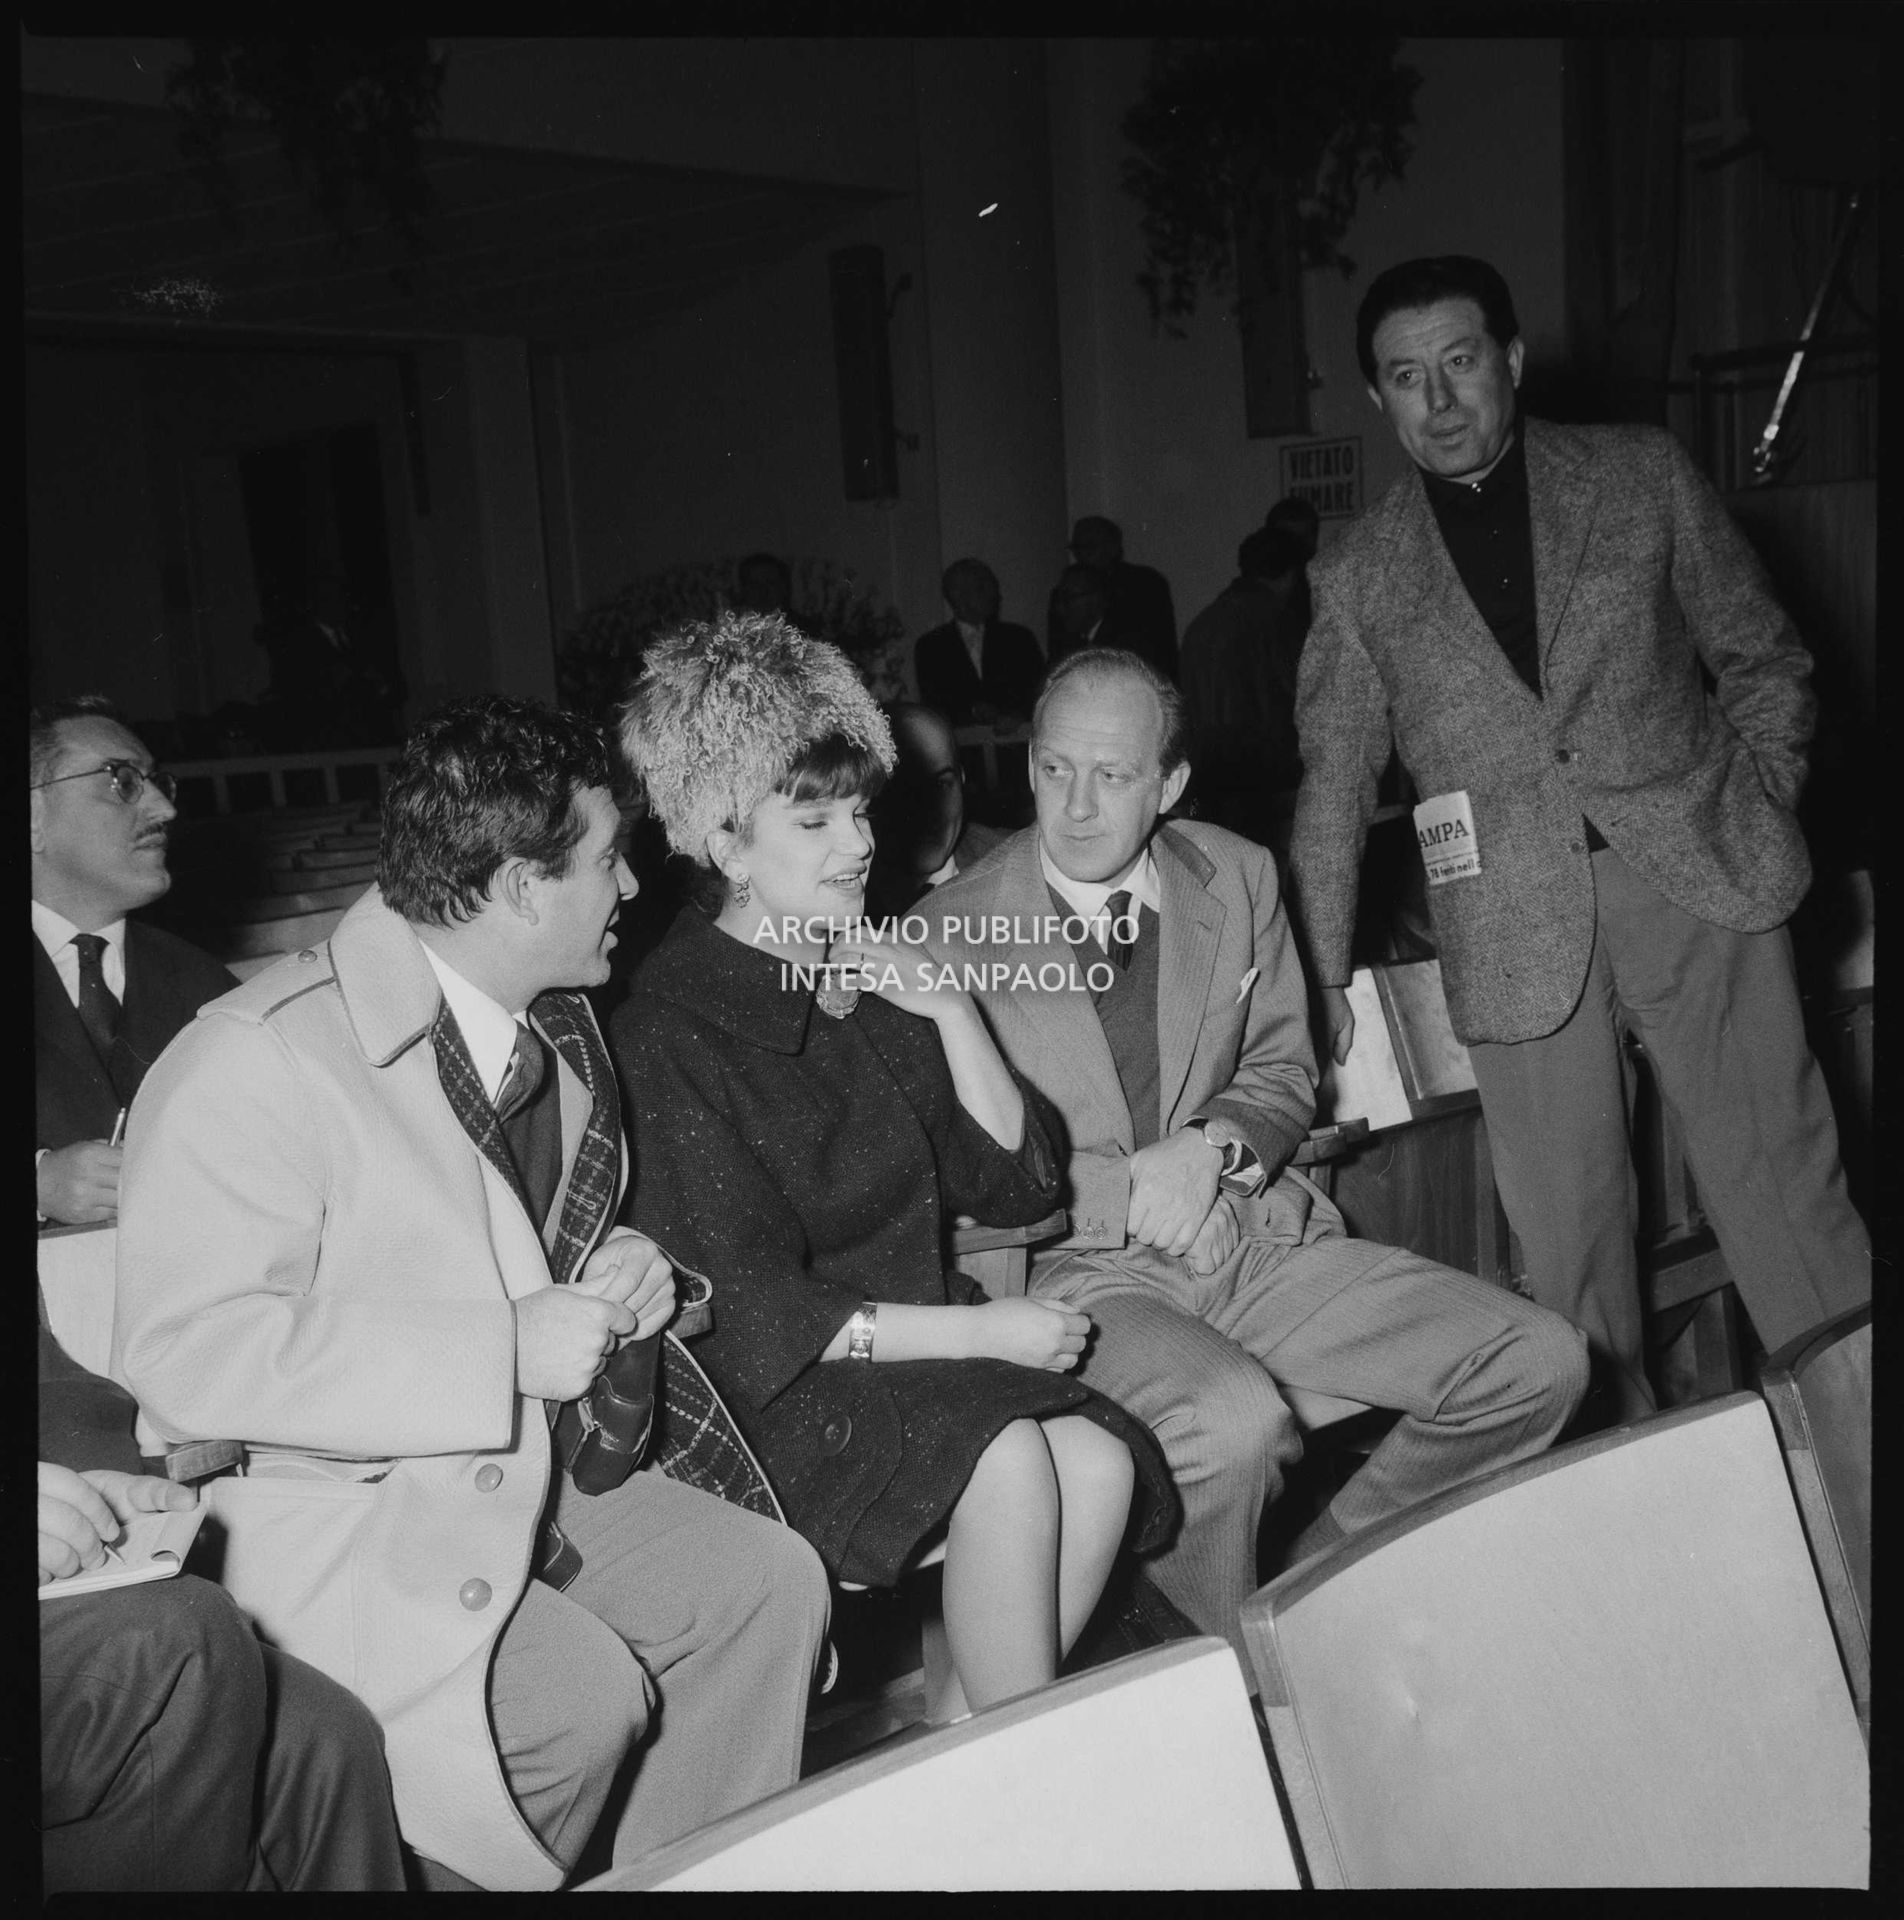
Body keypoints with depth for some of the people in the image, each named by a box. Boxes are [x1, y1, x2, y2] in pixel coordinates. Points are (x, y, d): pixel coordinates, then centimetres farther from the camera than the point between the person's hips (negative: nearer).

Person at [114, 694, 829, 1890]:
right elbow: (187, 1348, -26)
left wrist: (618, 1278, -2)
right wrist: (505, 1348, -27)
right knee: (582, 1698, -24)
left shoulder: (557, 1026, 7)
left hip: (522, 1467, 8)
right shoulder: (262, 1061, -20)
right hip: (322, 1511, -7)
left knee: (771, 1582, -7)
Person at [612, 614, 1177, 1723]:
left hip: (922, 1350, 6)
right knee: (1006, 1458, -29)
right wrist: (980, 1331, -16)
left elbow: (1016, 1185, 7)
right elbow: (755, 1314, -14)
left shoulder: (873, 976, 9)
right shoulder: (675, 1030, -11)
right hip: (767, 1389, -6)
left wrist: (948, 1009, -6)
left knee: (1098, 1459, -20)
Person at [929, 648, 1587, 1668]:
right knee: (1234, 1420, -35)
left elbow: (1283, 1069, 14)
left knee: (1538, 1361, -7)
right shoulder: (956, 925, -5)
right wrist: (1124, 1188, -15)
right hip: (1078, 1270, -4)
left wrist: (1214, 1146, -8)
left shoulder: (1238, 877, 7)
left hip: (1253, 1234, 5)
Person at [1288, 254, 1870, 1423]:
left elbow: (1763, 658, 14)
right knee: (1571, 1239, 2)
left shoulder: (1643, 475, 10)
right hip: (1519, 929, 0)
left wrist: (1757, 809, 1)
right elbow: (1335, 784, 12)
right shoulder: (1358, 578, 10)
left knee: (1786, 1187, 1)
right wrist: (1323, 978, 8)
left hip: (1700, 880, 0)